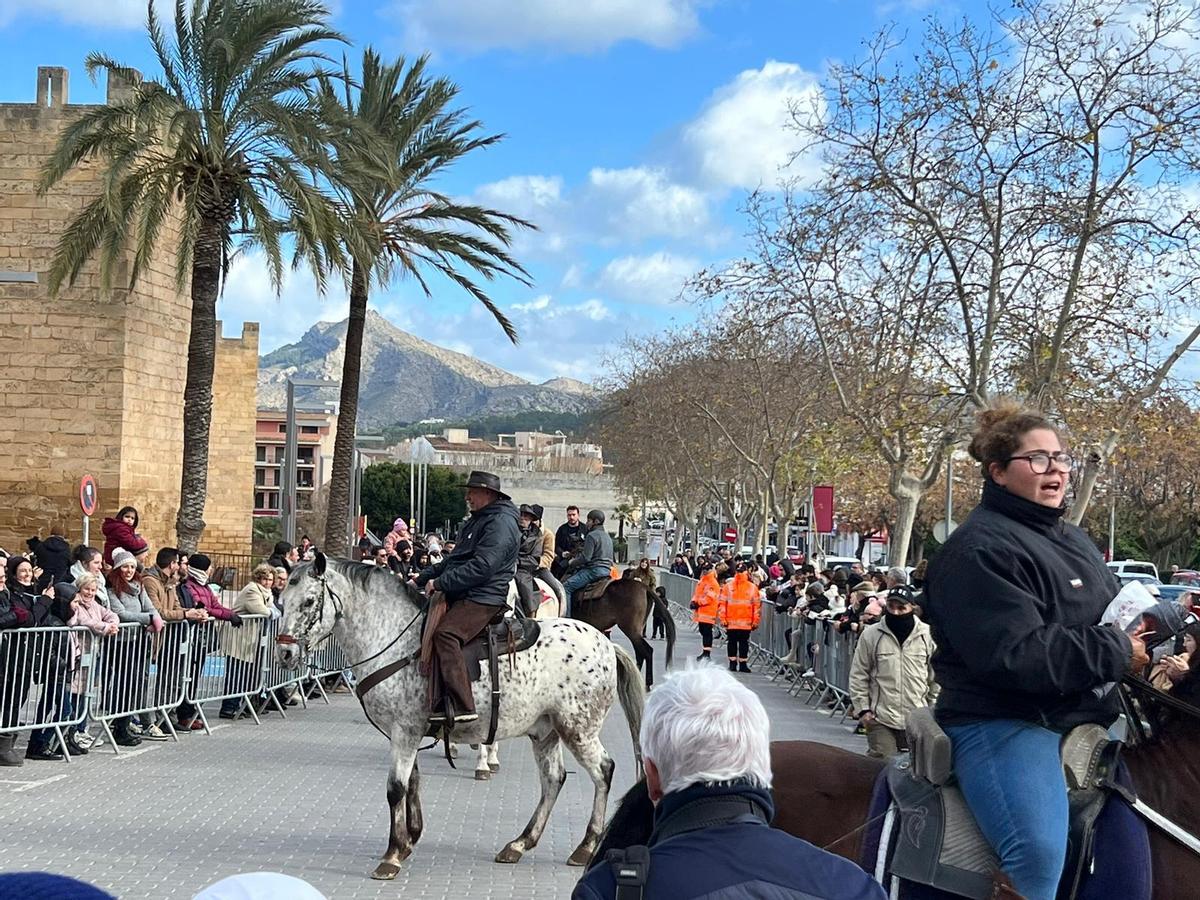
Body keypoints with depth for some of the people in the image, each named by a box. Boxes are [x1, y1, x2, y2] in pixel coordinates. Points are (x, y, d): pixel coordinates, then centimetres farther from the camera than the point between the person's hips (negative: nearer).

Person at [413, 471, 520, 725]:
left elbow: (482, 567, -20)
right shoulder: (476, 521, 25)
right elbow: (453, 561, 30)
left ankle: (460, 706, -35)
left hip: (483, 599, -11)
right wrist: (421, 579, 19)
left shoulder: (501, 522, -9)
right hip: (461, 596, 11)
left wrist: (440, 583, -18)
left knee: (445, 633, -30)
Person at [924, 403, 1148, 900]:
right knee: (1039, 858, -26)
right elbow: (1011, 655, -24)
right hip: (1003, 723, -9)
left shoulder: (1072, 540, 17)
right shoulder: (980, 550, -13)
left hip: (1085, 713, 9)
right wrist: (1116, 651, -18)